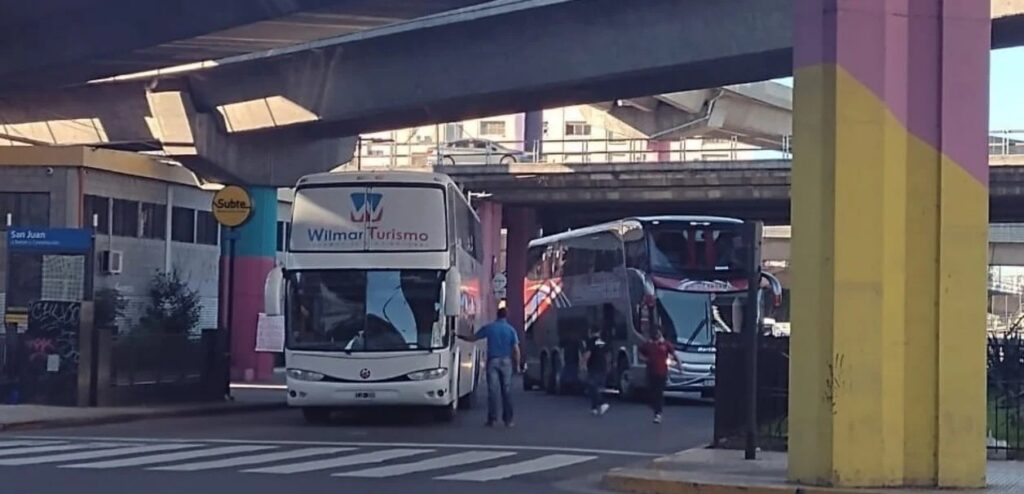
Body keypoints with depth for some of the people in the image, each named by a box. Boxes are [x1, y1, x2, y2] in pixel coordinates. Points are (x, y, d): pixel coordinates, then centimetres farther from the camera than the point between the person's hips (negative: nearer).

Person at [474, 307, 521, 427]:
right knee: (507, 391, 4)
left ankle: (492, 418, -4)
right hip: (506, 361, 0)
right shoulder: (511, 329, 0)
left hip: (492, 361, 0)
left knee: (493, 390, 0)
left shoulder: (489, 328, 1)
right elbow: (516, 349, -4)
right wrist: (517, 364, 5)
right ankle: (508, 419, 4)